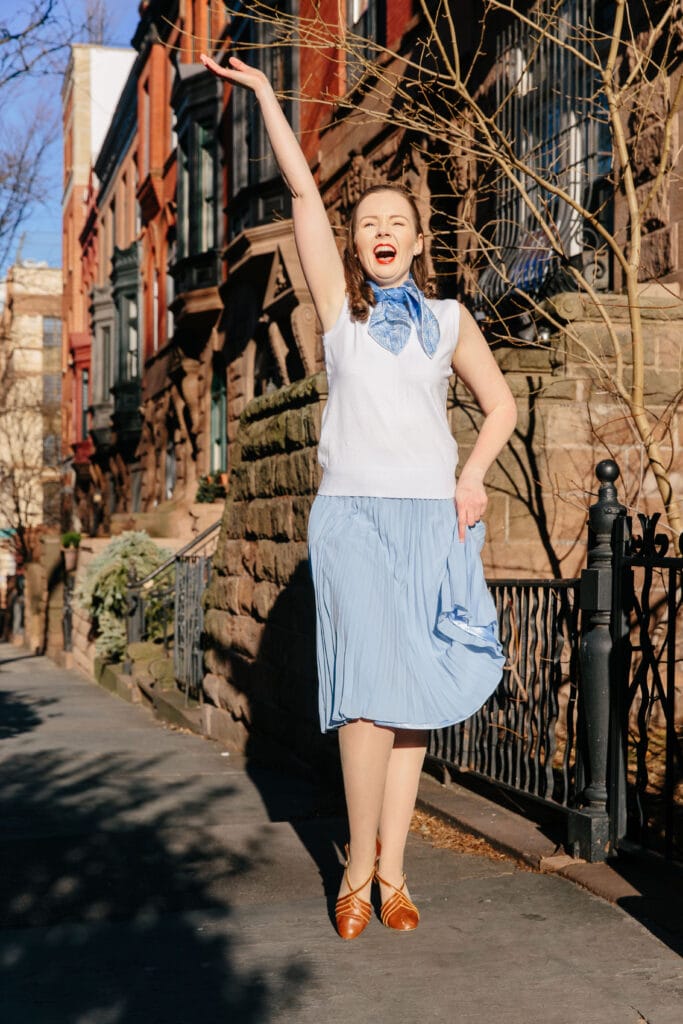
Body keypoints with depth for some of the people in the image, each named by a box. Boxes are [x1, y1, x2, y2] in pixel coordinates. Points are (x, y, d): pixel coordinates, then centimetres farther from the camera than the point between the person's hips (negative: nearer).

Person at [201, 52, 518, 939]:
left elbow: (501, 405, 16)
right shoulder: (340, 303, 8)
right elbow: (303, 192, 5)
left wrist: (472, 478, 0)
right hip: (353, 515, -2)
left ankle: (391, 872, 8)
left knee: (415, 698, 1)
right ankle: (359, 866, 1)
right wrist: (265, 93, 5)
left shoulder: (450, 320, 12)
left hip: (430, 518, 2)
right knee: (368, 692, -13)